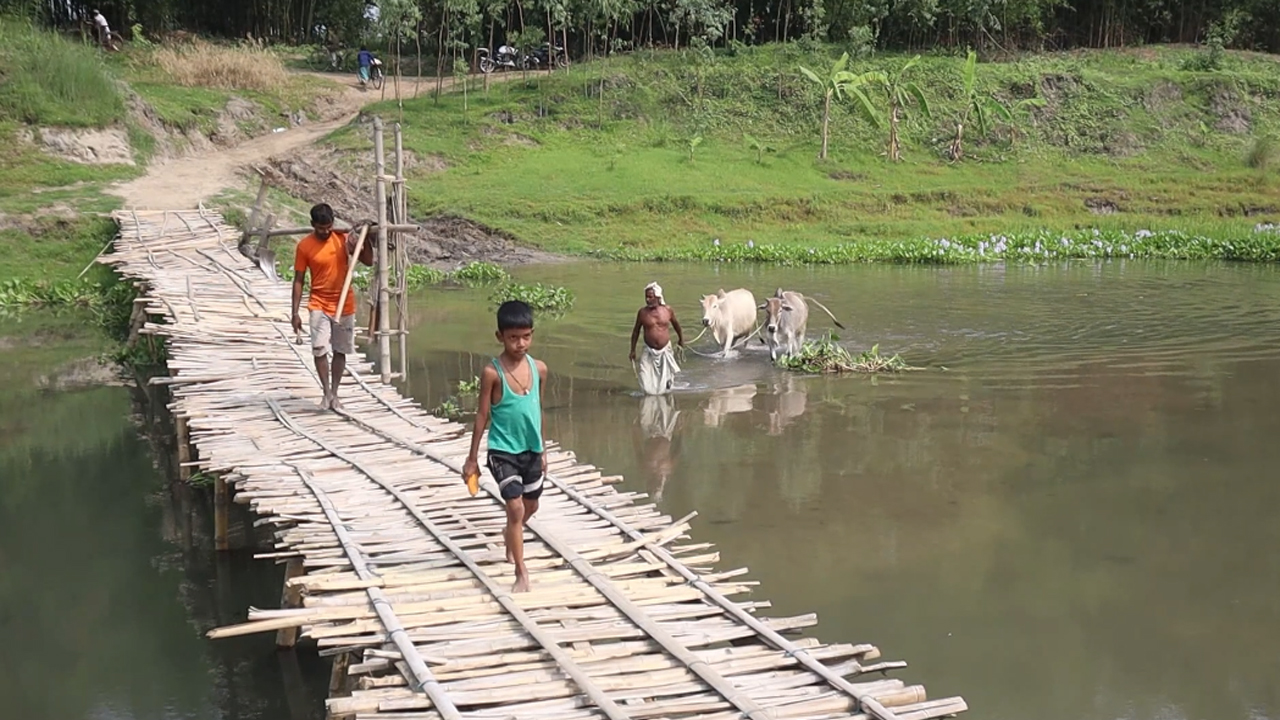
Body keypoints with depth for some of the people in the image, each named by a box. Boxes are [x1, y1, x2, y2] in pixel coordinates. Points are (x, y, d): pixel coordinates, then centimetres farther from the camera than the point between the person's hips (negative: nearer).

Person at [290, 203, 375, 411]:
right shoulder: (304, 246, -7)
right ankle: (327, 393, -5)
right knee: (319, 349, -14)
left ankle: (334, 393, 16)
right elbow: (298, 281, -3)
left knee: (340, 351, 7)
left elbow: (368, 261, 3)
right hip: (319, 306, -2)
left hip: (345, 305, 2)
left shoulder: (343, 238, -2)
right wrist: (295, 313, -5)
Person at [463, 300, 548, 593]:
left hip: (531, 450, 5)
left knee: (531, 506, 20)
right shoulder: (492, 372, -16)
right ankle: (521, 573, -1)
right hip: (503, 451, -5)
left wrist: (542, 451, 16)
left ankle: (510, 535, 51)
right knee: (516, 508, -12)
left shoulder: (539, 368, -2)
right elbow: (482, 415, -9)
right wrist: (472, 458, -5)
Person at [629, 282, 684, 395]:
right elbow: (636, 331, 2)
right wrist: (633, 350, 3)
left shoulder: (668, 310, -7)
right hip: (649, 351, -1)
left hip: (665, 350, 1)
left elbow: (676, 324, 13)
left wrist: (681, 339, 24)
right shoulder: (642, 312, -9)